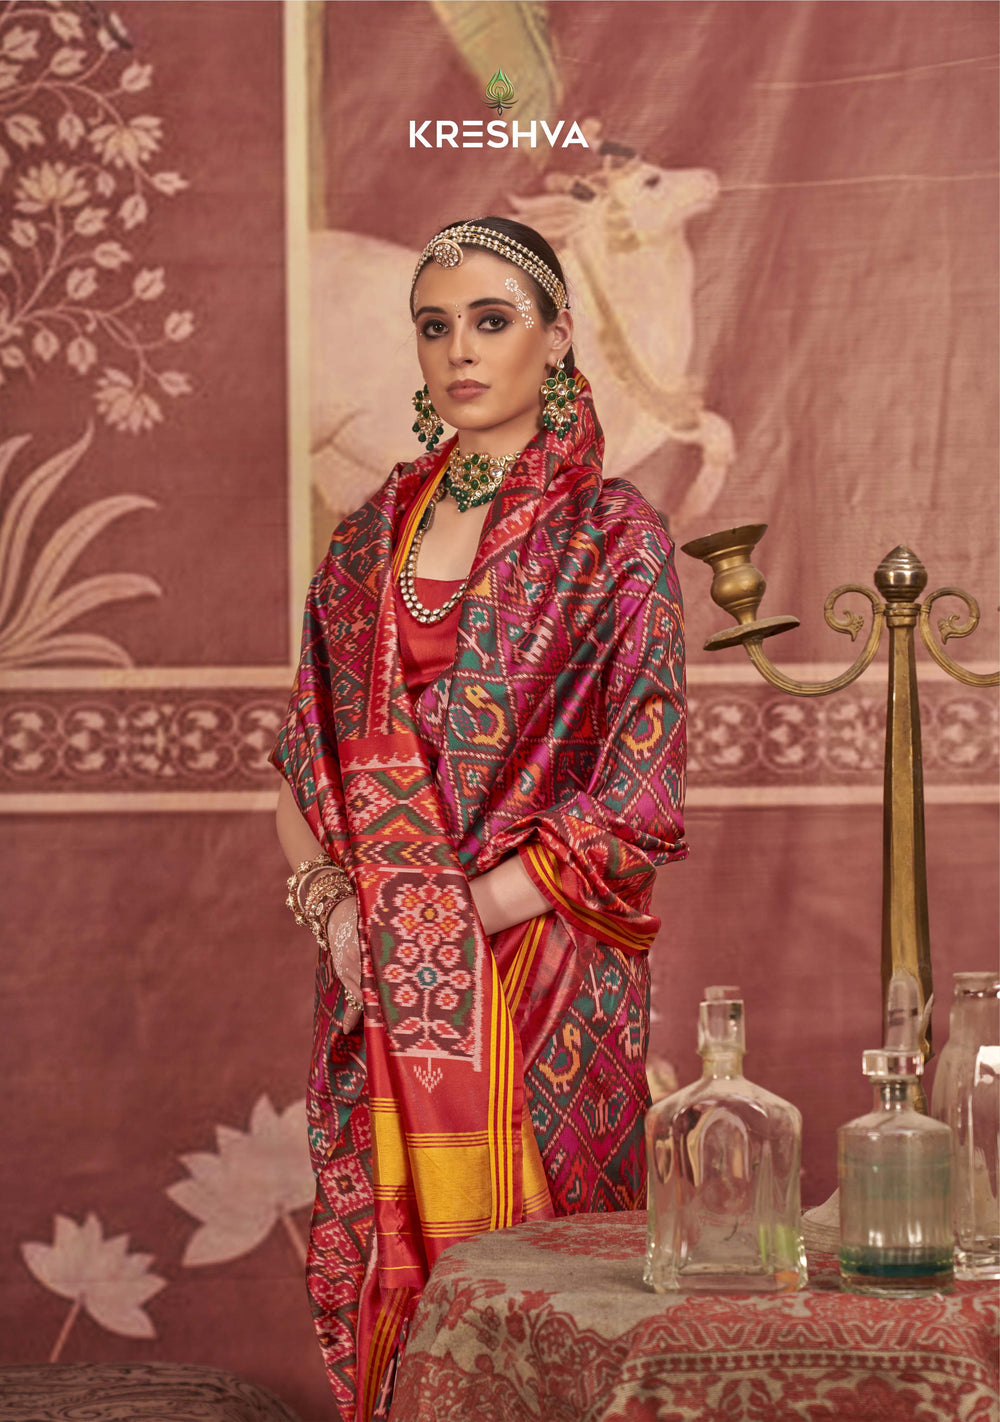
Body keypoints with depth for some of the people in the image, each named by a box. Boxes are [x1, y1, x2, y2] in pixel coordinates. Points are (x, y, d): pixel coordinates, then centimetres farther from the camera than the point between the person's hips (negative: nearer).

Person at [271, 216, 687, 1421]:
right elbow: (305, 757, 13)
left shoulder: (609, 537, -4)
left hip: (540, 969, -4)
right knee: (384, 1258, 6)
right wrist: (329, 903, -4)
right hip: (381, 978, 4)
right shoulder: (372, 537, 12)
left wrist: (470, 912, -13)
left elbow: (633, 798, -10)